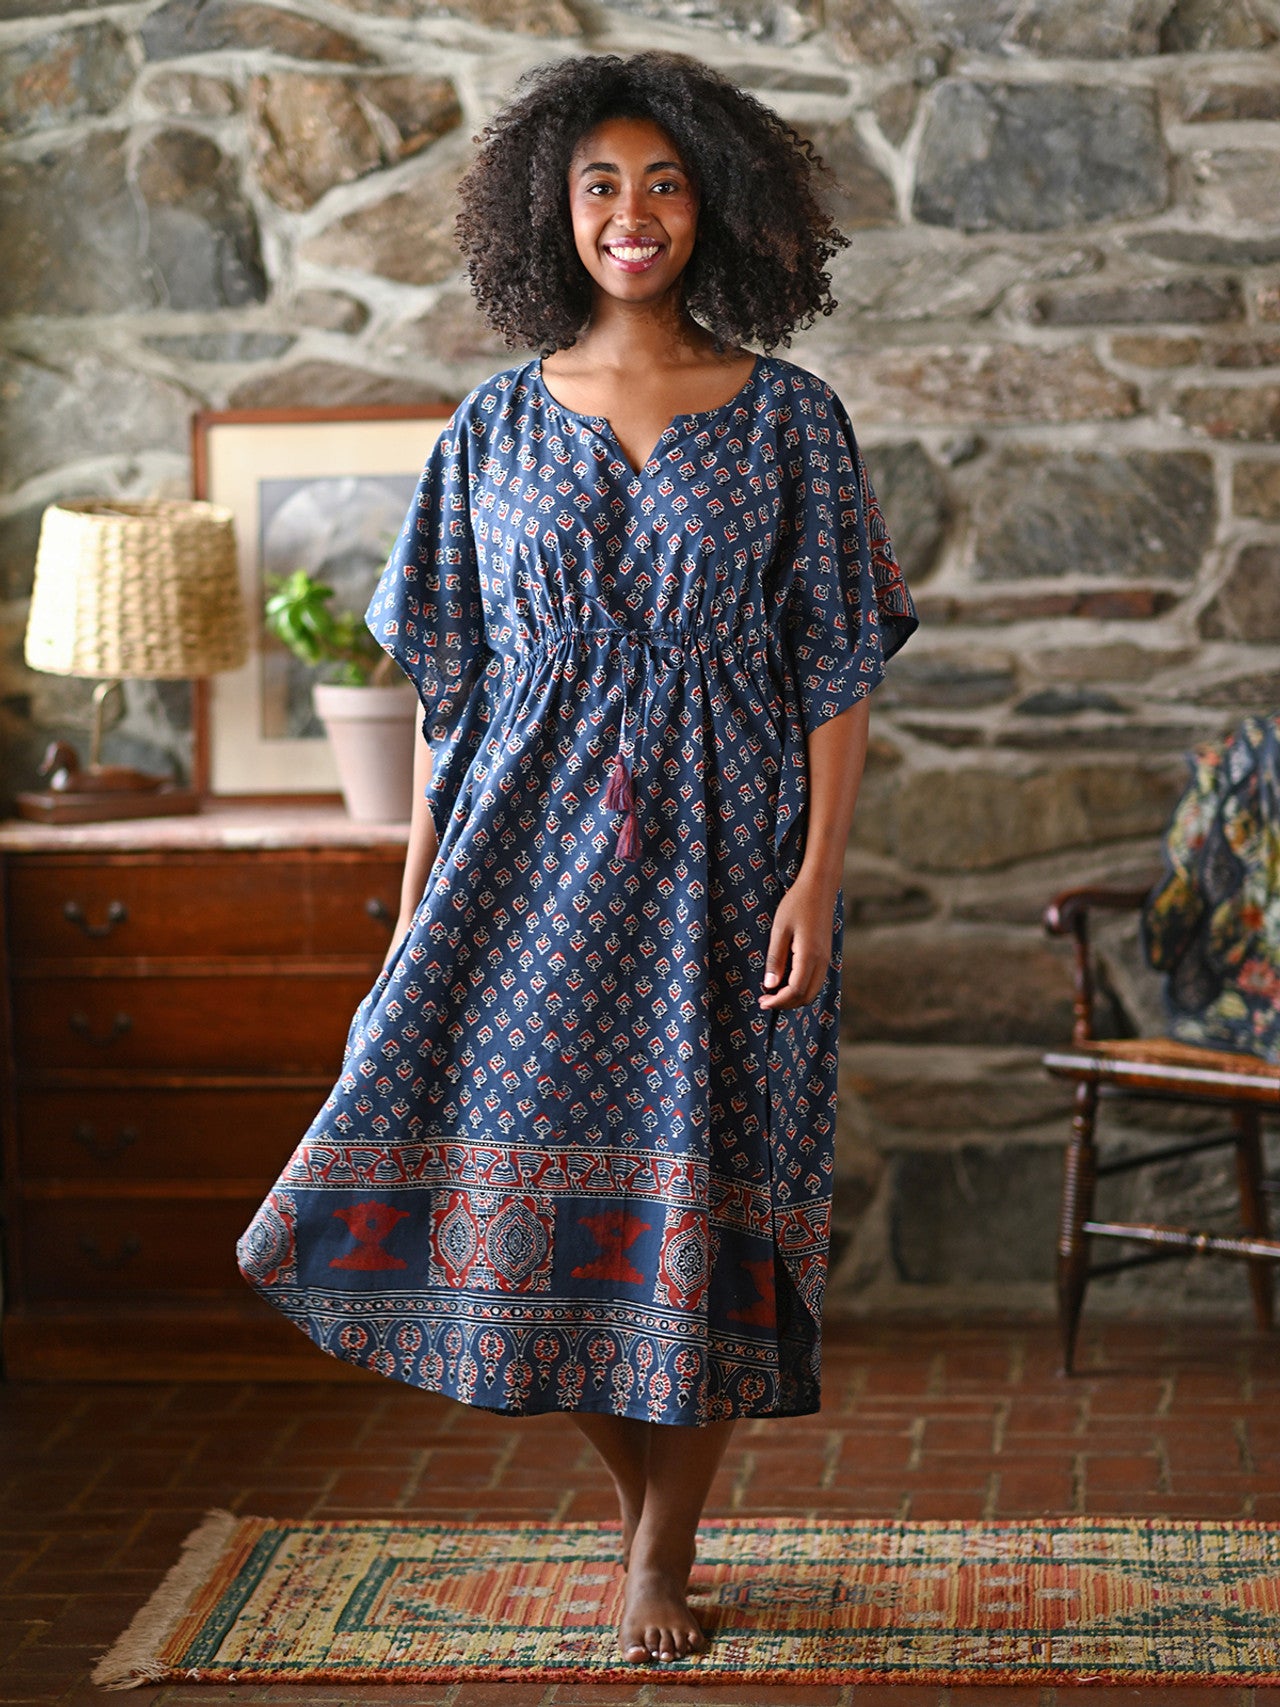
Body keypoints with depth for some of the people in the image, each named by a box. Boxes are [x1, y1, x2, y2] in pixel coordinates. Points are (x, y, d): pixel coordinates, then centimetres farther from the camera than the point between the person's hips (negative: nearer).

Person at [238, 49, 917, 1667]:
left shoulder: (788, 419, 2)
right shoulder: (496, 427, 7)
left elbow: (840, 677, 0)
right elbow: (448, 685, 8)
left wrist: (817, 878, -10)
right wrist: (416, 904, 4)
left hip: (720, 851, -2)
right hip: (534, 849, 2)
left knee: (700, 1187, 0)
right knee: (505, 1158, -4)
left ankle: (664, 1549, 17)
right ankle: (636, 1484, 20)